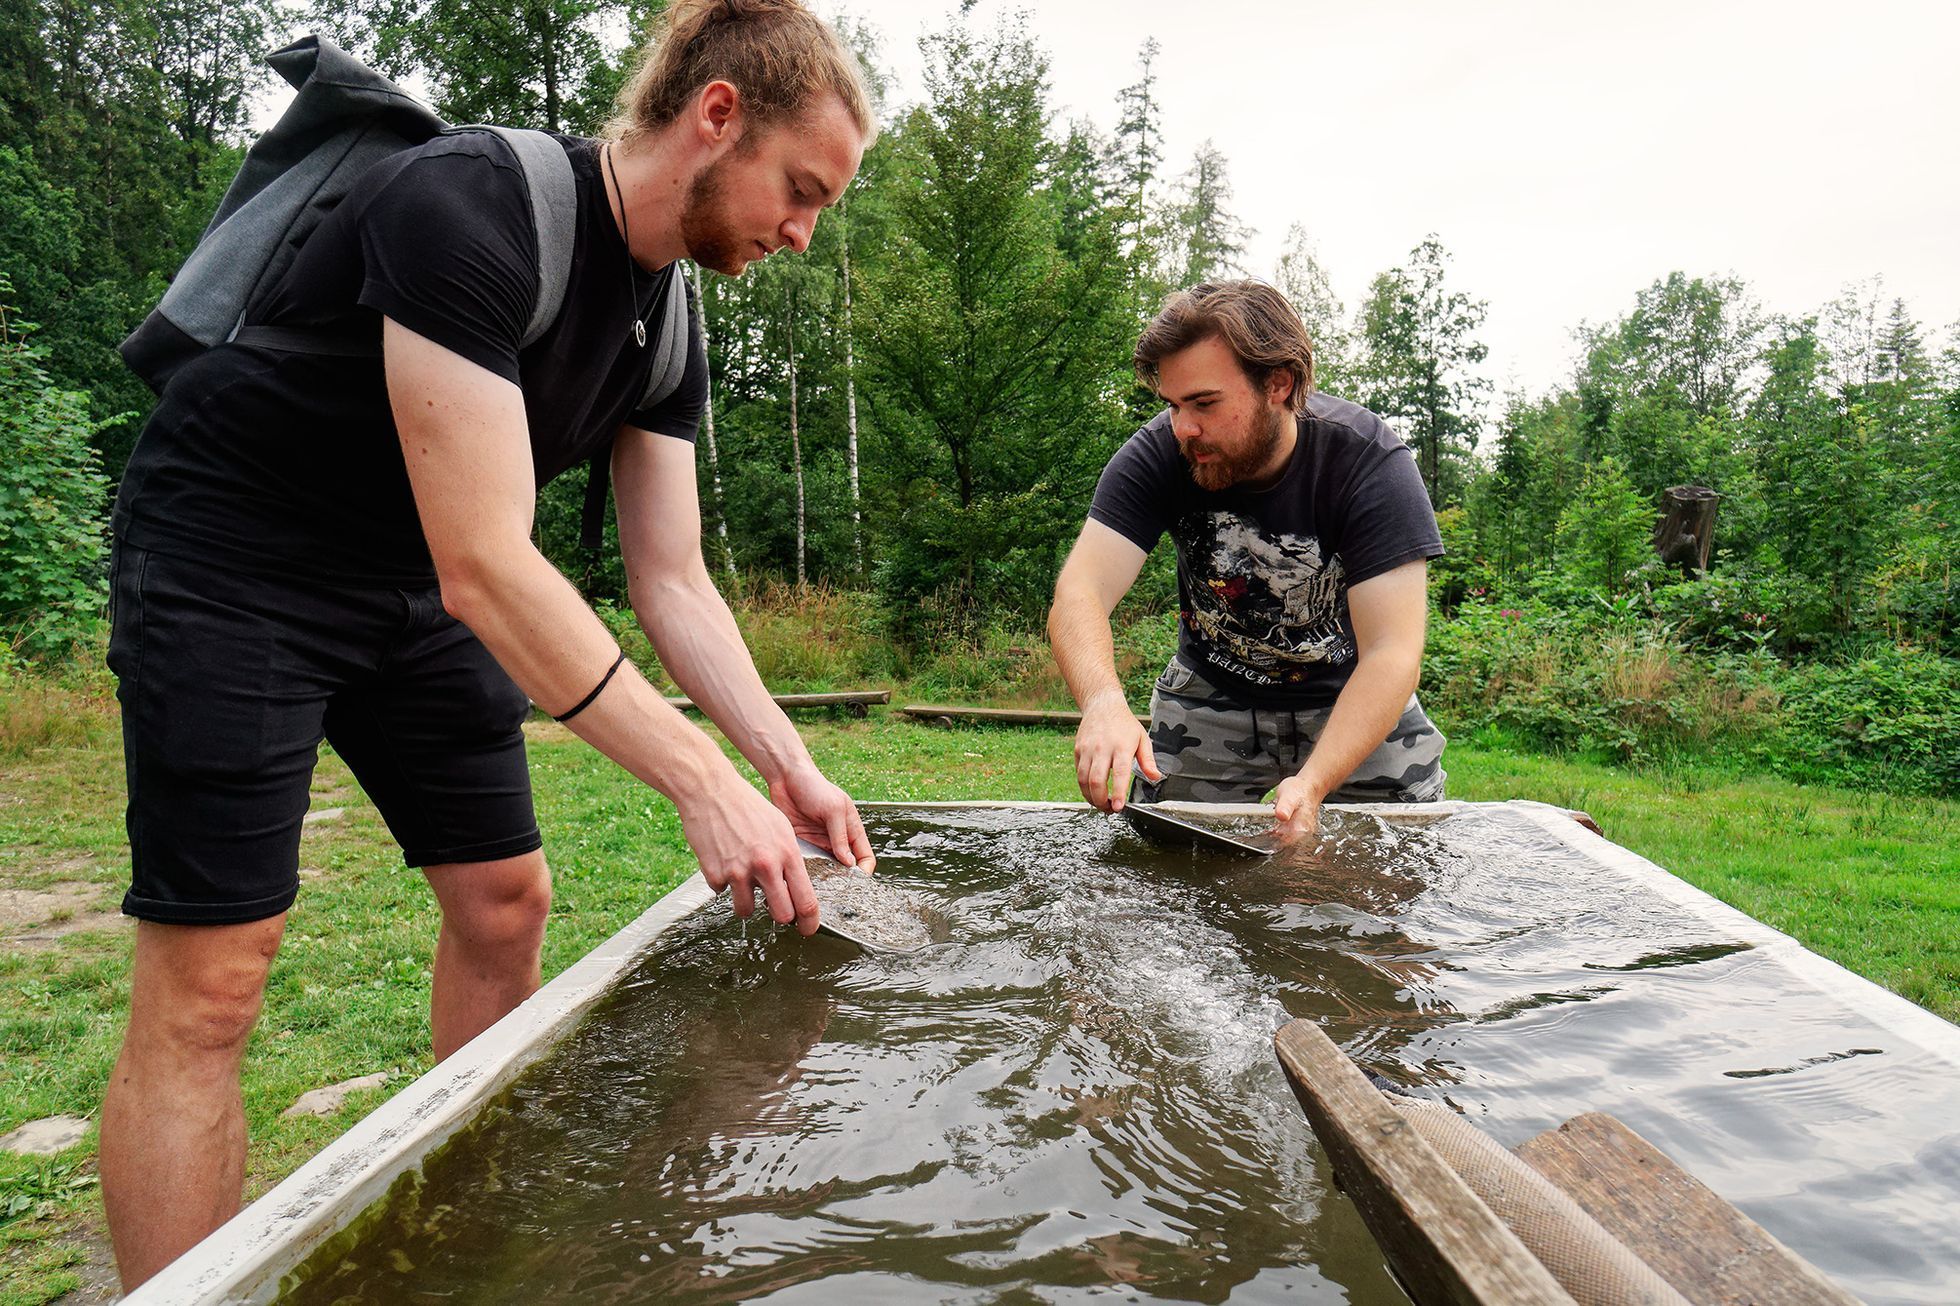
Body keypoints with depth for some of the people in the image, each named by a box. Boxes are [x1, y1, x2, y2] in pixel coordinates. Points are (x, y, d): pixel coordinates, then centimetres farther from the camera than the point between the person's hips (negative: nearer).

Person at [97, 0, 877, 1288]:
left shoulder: (671, 319, -2)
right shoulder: (466, 206, -27)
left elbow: (673, 582, -2)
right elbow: (485, 566, -32)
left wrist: (789, 766, -11)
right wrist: (703, 782, -33)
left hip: (408, 588, 8)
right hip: (234, 564, -7)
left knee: (506, 902, 7)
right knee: (207, 983, -9)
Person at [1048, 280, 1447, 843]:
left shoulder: (1371, 463, -25)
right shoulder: (1155, 456, -20)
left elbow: (1390, 652, -30)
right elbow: (1079, 593, -29)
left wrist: (1312, 783, -44)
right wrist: (1104, 702, -51)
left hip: (1353, 701, -1)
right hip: (1209, 697, 1)